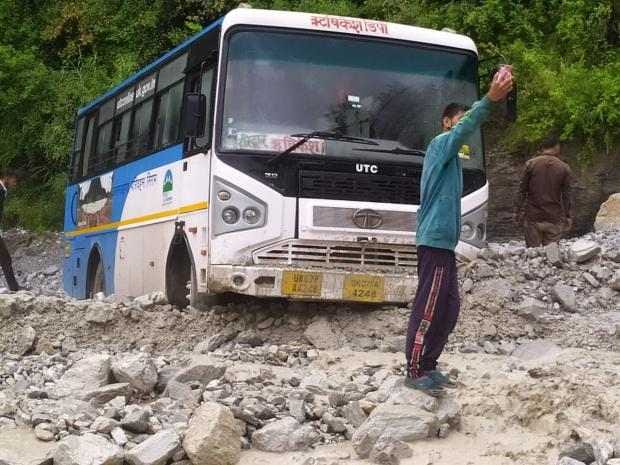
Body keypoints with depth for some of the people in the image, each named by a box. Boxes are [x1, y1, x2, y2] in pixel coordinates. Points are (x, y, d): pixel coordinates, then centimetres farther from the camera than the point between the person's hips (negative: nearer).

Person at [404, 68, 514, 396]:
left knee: (448, 310, 13)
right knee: (428, 309, -9)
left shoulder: (450, 155, 26)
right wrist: (490, 98, -38)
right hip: (435, 241, -10)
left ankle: (428, 366, 20)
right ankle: (415, 372, -6)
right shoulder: (441, 143, -10)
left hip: (444, 242, 10)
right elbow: (465, 128, -27)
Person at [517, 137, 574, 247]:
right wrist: (568, 218, 7)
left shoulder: (530, 164, -4)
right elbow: (567, 196, 0)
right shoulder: (565, 168, -3)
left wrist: (519, 213, 7)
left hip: (532, 218, 0)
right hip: (554, 221, 0)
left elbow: (522, 191, -1)